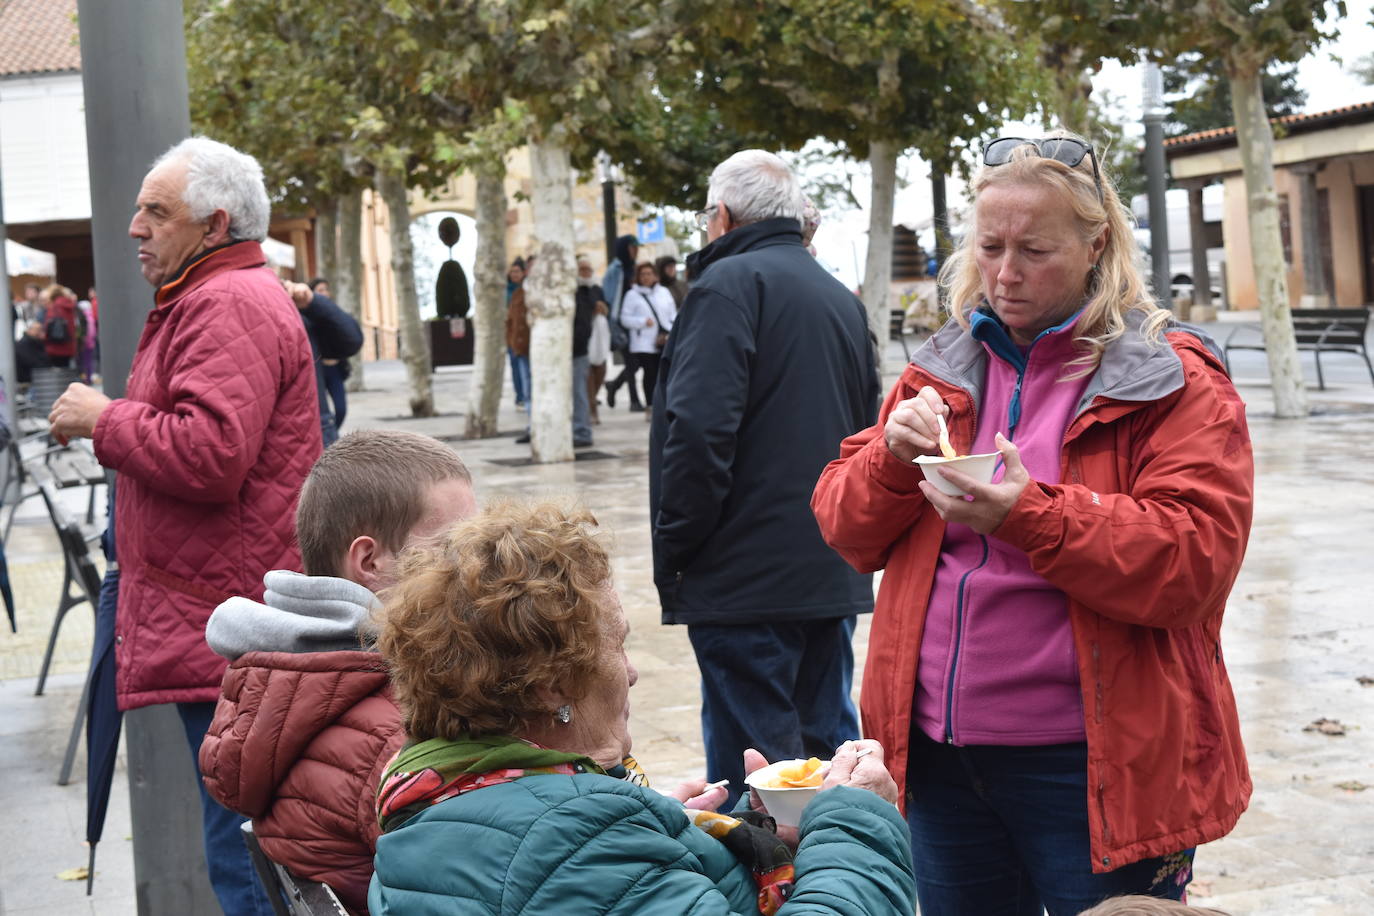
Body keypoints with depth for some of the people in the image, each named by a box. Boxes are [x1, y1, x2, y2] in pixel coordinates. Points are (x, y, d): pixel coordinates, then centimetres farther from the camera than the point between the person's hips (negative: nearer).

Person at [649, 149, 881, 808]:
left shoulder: (729, 283, -10)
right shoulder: (842, 299, 17)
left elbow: (699, 430, -20)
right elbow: (866, 428, 23)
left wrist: (673, 551, -11)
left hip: (747, 580, -8)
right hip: (836, 576, 9)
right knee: (827, 742, 17)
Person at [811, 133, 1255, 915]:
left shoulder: (1174, 382, -4)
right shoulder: (943, 369, 12)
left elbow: (1195, 560, -16)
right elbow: (848, 530, 11)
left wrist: (1028, 512, -26)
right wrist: (894, 457, -10)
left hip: (1093, 768, -5)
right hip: (939, 755, 5)